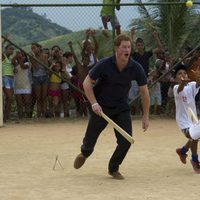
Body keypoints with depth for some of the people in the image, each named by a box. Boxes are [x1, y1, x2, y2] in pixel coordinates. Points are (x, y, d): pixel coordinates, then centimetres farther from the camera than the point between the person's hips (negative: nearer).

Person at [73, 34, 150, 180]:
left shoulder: (136, 68, -15)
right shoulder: (104, 65, -21)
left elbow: (144, 91, -4)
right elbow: (87, 83, -11)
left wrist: (146, 116, -4)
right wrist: (94, 103, -22)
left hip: (122, 108, 2)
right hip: (101, 107, -2)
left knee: (126, 140, -12)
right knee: (90, 140, 7)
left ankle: (113, 169, 14)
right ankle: (85, 153, 46)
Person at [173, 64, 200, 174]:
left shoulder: (191, 85, -4)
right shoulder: (176, 88, -14)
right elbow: (180, 89, -39)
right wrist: (183, 82, -63)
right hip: (183, 120, -6)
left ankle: (182, 151, 55)